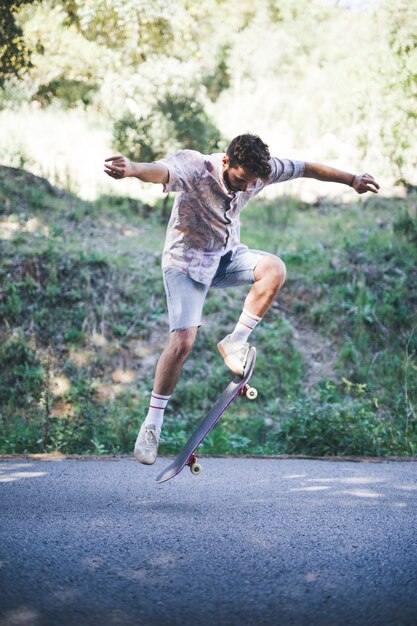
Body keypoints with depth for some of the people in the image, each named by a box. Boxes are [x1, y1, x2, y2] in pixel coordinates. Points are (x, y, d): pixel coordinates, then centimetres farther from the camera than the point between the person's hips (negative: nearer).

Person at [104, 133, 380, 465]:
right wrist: (133, 169, -74)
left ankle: (235, 342, -9)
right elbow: (162, 171, -51)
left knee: (275, 269, -25)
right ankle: (152, 425, -2)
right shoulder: (194, 167, -29)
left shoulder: (262, 170, -13)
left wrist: (351, 179, 12)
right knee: (183, 341, -15)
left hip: (228, 254, 5)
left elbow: (307, 168, 3)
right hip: (187, 260, -5)